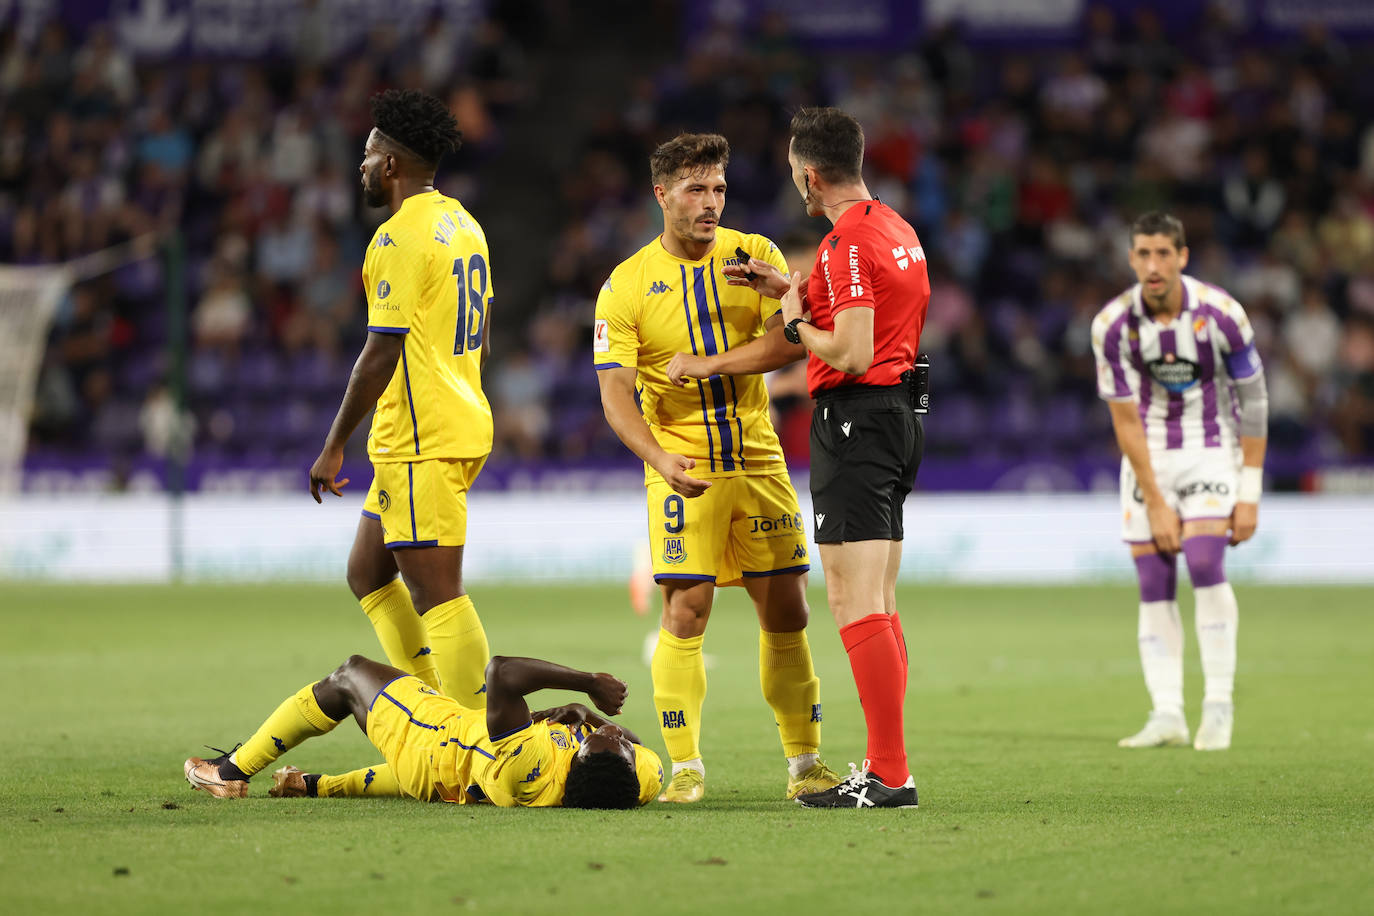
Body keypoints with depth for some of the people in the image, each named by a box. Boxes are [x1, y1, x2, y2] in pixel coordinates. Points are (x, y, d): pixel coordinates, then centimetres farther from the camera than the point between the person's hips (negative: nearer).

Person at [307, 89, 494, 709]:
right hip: (463, 429, 10)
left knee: (438, 595, -9)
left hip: (418, 443, -10)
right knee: (366, 573, 17)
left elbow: (382, 353, -17)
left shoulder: (402, 237, -14)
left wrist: (334, 445, -12)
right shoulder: (463, 226, 15)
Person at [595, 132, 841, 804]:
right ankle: (685, 767, -2)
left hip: (758, 462, 3)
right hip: (682, 470, -2)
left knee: (785, 609, 3)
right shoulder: (626, 286, -4)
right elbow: (616, 395, -8)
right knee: (686, 612, -10)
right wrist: (661, 460, -24)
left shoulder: (753, 257, 3)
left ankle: (804, 760, 13)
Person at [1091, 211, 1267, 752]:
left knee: (1204, 562, -20)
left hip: (1212, 449, -2)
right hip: (1149, 456, 2)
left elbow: (1253, 403, -7)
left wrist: (1249, 494, -9)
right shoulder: (1112, 325, -13)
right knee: (1154, 586, -5)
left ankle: (1219, 706, -12)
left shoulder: (1221, 314, -17)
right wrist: (1155, 503, -11)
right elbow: (1125, 420, -8)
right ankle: (1167, 716, -1)